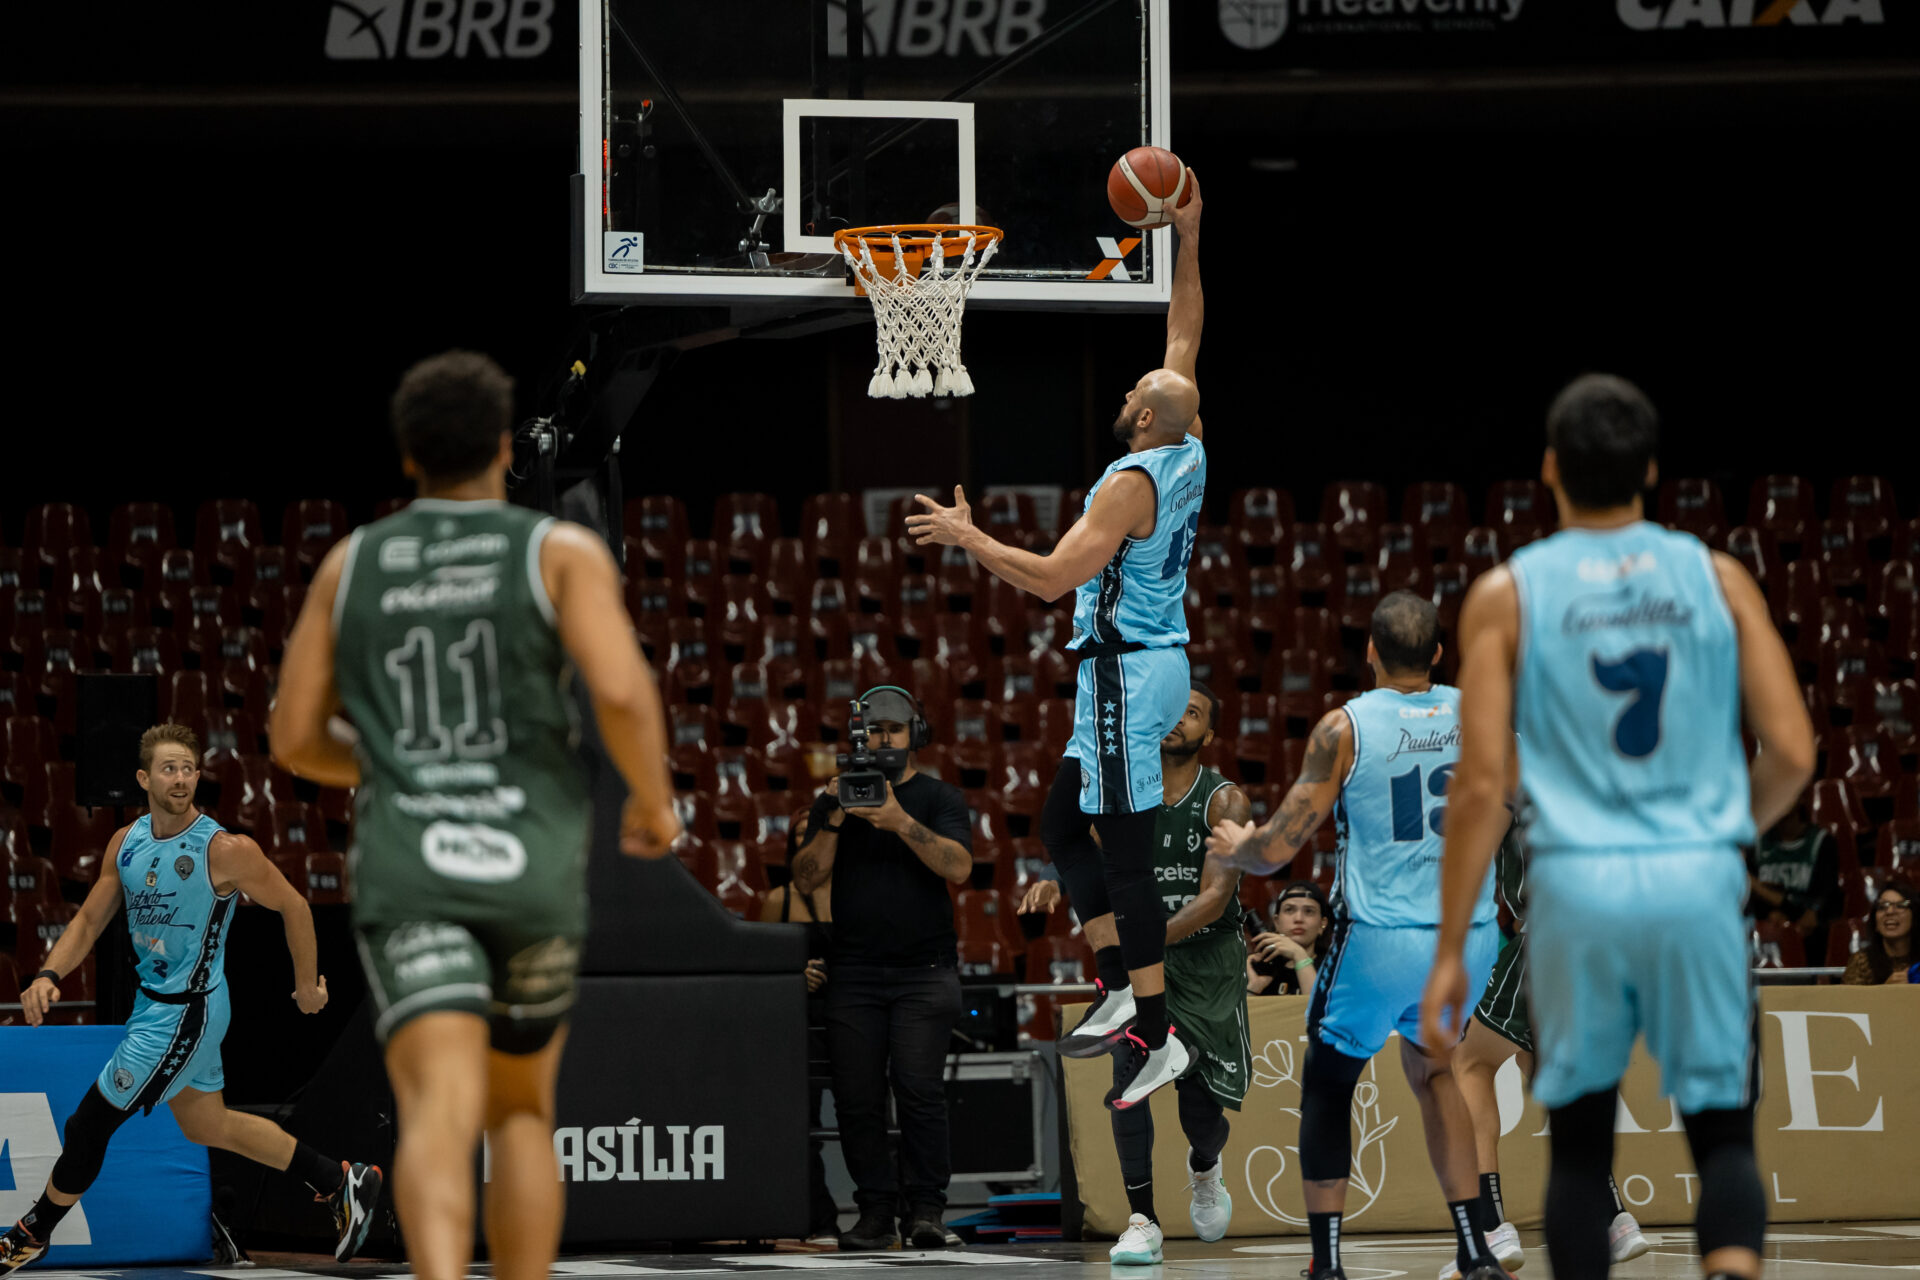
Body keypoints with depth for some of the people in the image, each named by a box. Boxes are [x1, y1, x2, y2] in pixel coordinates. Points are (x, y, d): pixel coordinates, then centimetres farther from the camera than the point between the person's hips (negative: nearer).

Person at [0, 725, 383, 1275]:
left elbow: (293, 906, -9)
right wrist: (49, 975, -10)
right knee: (207, 1127, 20)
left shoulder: (224, 851, -21)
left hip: (187, 1011, -8)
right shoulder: (126, 842, -1)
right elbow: (91, 919, 7)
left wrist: (307, 982, 1)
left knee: (91, 1123, -2)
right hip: (154, 1001, 8)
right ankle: (340, 1183, 30)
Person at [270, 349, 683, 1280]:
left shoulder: (350, 563, 12)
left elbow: (295, 738, 14)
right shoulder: (564, 551, 3)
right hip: (533, 871, 0)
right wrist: (655, 799, 6)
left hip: (408, 873, 0)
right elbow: (622, 691, -14)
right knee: (522, 1112, 22)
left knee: (439, 1117, -17)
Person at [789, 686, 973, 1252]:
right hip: (855, 968, 3)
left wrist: (901, 822, -20)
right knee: (857, 1097, -3)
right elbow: (806, 879, 5)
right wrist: (833, 824, -10)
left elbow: (958, 867, -9)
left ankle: (926, 1206, -8)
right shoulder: (835, 799, 14)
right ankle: (875, 1209, 3)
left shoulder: (941, 798, 8)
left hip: (925, 970, -3)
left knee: (919, 1088, -14)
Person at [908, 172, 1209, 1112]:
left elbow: (1053, 577, -22)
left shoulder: (1132, 484, -18)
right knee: (1063, 825, 16)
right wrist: (1188, 238, 19)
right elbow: (1184, 338, 19)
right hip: (1154, 662, 10)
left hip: (1126, 673, -10)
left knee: (1125, 852, -9)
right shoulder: (1189, 456, 6)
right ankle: (1121, 989, 12)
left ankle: (1154, 1035, -11)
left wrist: (968, 538, -11)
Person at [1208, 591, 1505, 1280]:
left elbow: (1277, 849, -7)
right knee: (1432, 1071, 26)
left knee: (1326, 1086, 16)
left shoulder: (1345, 727, -8)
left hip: (1379, 939, -4)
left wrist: (1235, 848, 15)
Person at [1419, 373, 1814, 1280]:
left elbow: (1482, 783, -4)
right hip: (1699, 882, 0)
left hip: (1576, 887, 0)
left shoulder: (1506, 595, 1)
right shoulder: (1718, 578, 5)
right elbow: (1792, 754, 1)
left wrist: (1450, 951, 0)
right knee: (1722, 1132, 6)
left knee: (1579, 1141, 15)